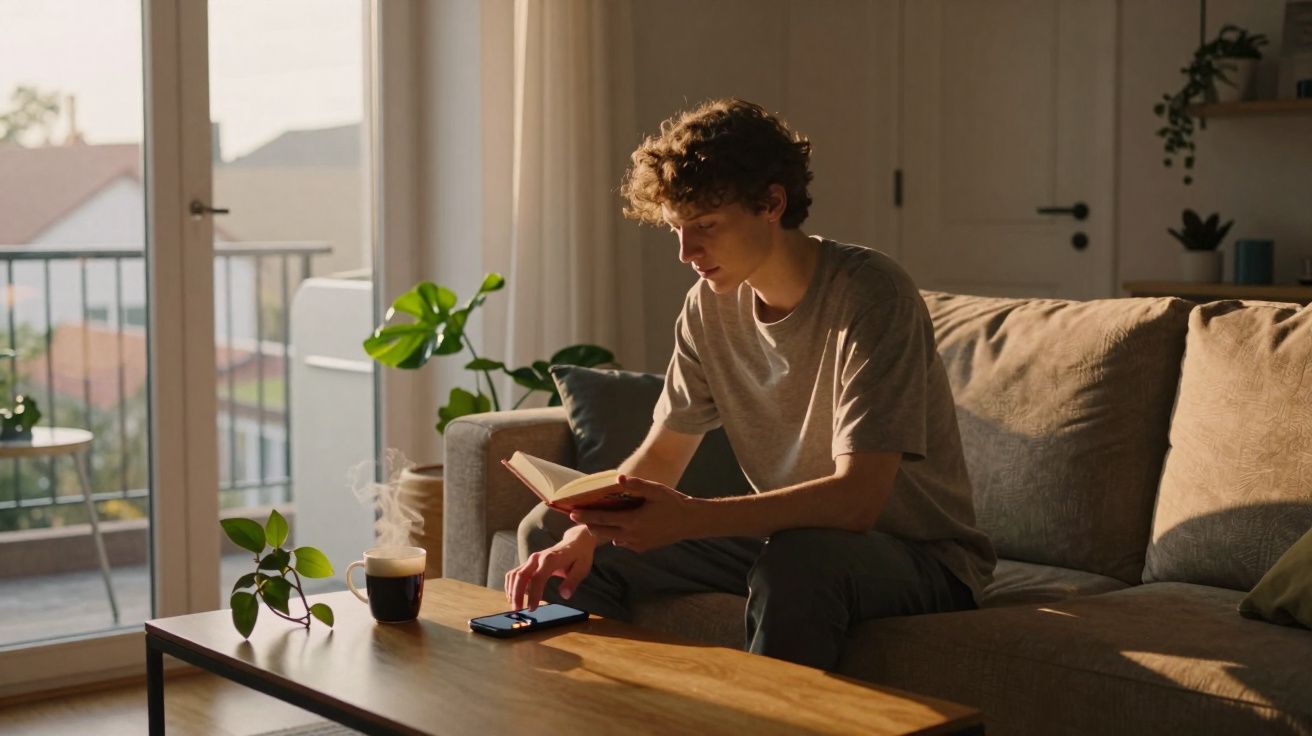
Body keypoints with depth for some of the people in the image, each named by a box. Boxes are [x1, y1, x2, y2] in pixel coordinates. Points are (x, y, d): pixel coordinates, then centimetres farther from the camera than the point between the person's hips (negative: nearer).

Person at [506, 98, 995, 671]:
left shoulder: (869, 294, -23)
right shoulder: (711, 305, -1)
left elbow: (857, 496, -32)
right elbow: (660, 455, 4)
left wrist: (688, 518, -42)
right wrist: (584, 534, -16)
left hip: (919, 556, -6)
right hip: (786, 533, 7)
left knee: (798, 561, -41)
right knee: (552, 534, 1)